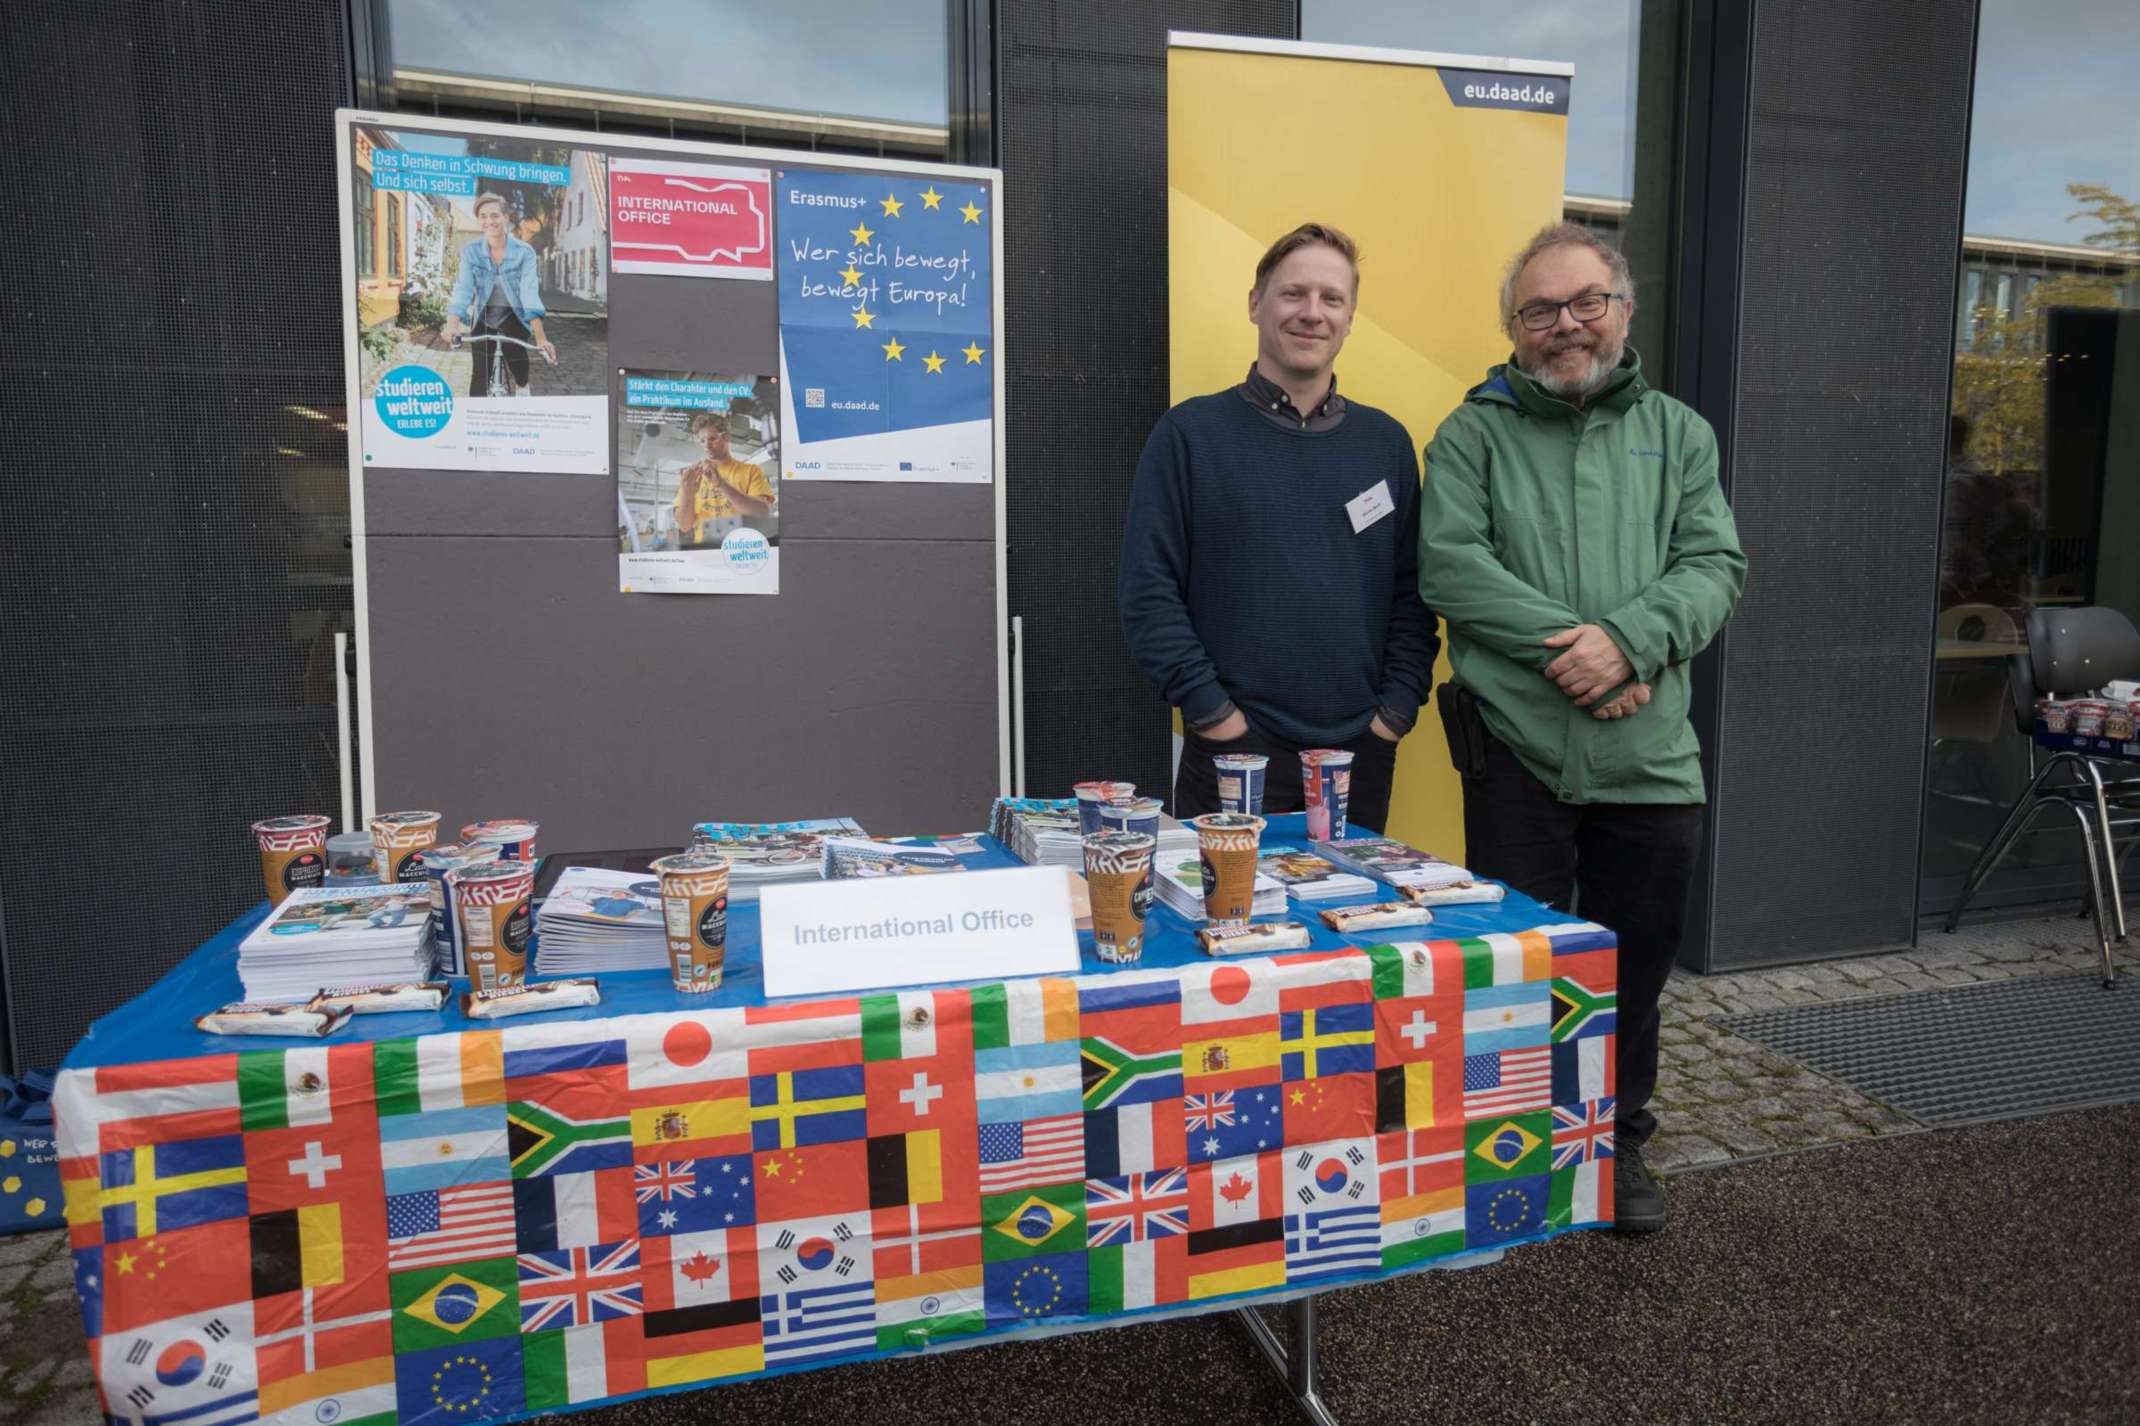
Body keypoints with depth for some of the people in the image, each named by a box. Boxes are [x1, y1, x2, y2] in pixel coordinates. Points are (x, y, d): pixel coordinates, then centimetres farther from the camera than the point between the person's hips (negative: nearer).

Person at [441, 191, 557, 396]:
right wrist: (452, 326, -36)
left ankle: (521, 387, -2)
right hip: (484, 318, 2)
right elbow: (462, 289, -18)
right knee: (480, 378, -7)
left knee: (514, 347, -33)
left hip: (514, 316, -2)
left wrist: (540, 338, -37)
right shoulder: (471, 252, -9)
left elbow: (529, 292, -25)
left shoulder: (524, 252, -14)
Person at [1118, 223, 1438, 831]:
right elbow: (1147, 591, -6)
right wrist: (1213, 711, -11)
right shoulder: (1190, 433, -2)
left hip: (1363, 754, 4)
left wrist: (1397, 709, 0)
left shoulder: (1386, 442, 10)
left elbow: (1412, 592, 10)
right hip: (1233, 755, -3)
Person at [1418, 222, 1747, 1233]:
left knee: (1635, 964, 15)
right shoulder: (1474, 435, 2)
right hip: (1518, 754, -3)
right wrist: (1571, 644, -18)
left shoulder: (1678, 433, 11)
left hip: (1651, 759, 3)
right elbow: (1451, 565, -11)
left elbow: (1715, 565, 1)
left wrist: (1630, 639, -18)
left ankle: (1618, 1140, 35)